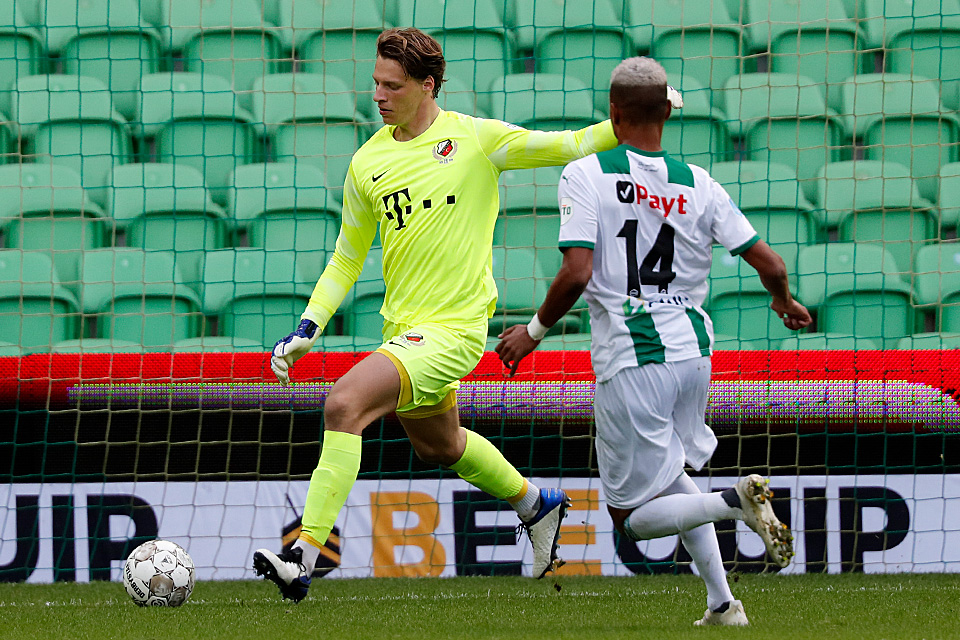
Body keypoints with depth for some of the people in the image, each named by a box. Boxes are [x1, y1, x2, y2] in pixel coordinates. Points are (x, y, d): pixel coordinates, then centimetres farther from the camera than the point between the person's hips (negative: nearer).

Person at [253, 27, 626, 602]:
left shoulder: (475, 138, -6)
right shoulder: (368, 162, 7)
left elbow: (566, 147, -1)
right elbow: (347, 259, 16)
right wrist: (308, 328, 6)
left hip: (454, 331, -7)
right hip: (403, 330, 7)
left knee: (345, 403, -25)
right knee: (439, 446, 26)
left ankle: (303, 559, -26)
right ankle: (536, 505, 54)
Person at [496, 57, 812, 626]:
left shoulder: (585, 175, -8)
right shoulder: (699, 185, 3)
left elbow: (576, 274, -18)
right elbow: (770, 265, 2)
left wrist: (534, 330, -1)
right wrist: (786, 304, 25)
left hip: (632, 363, -5)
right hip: (693, 350, 5)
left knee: (632, 515, 5)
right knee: (670, 474, 28)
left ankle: (735, 500, -22)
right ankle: (722, 604, 16)